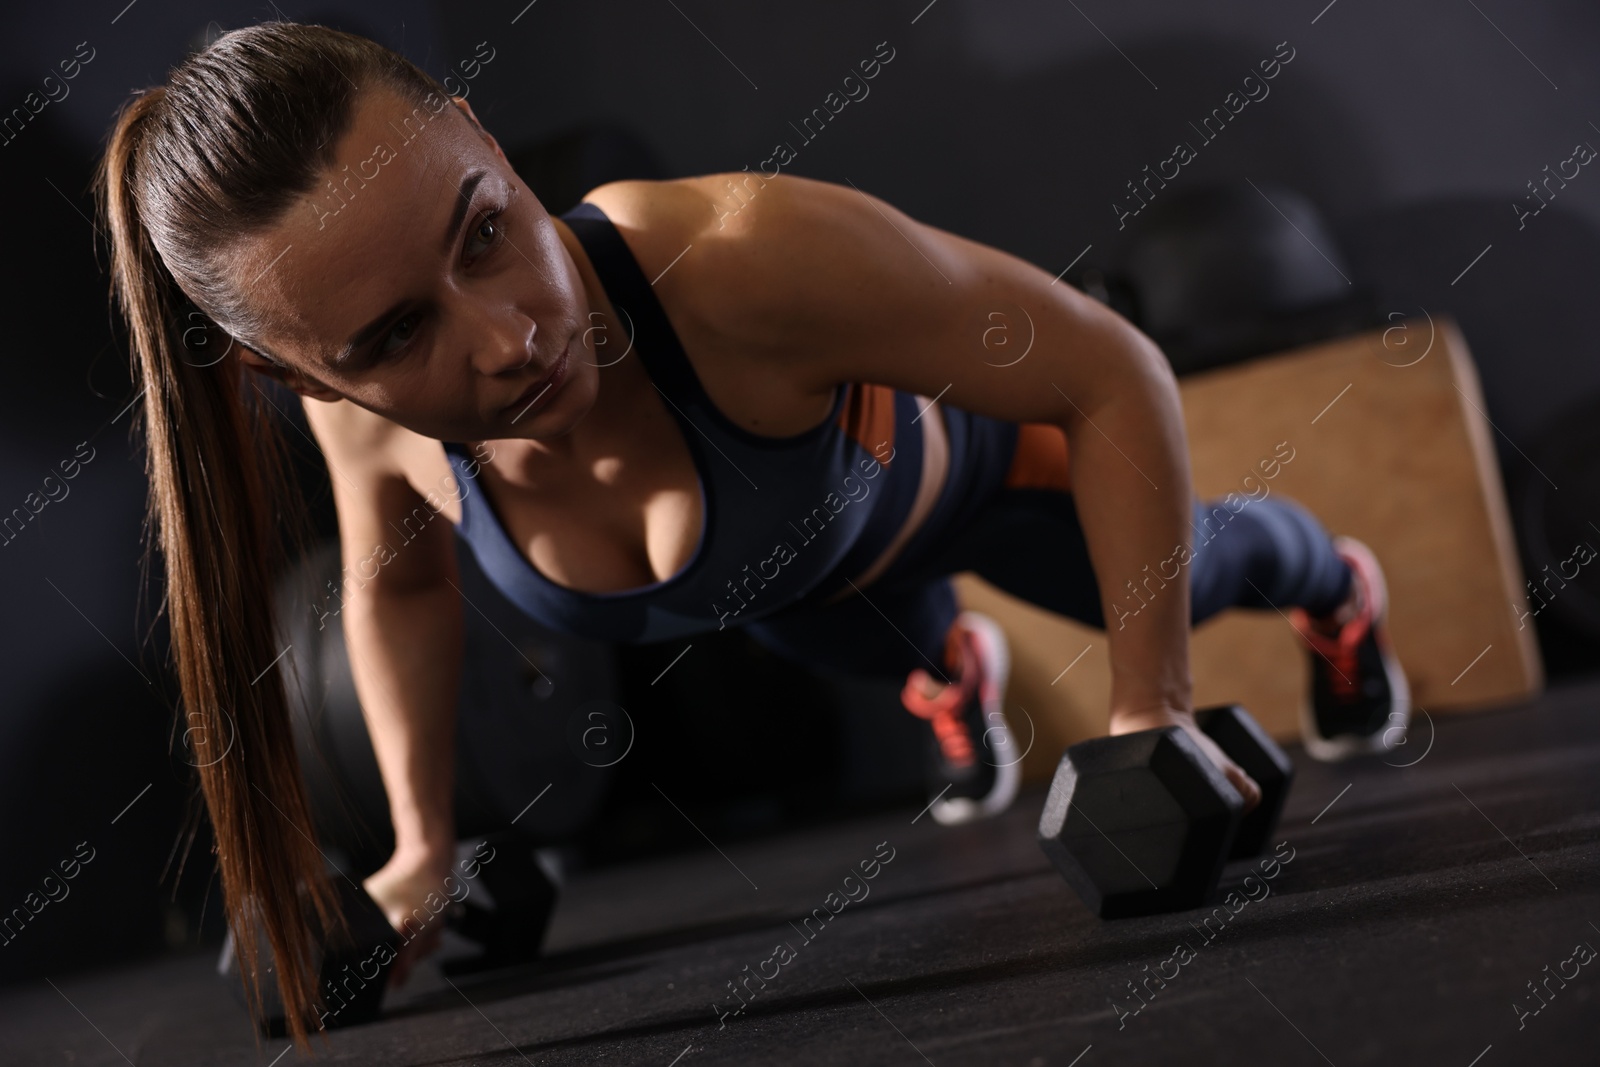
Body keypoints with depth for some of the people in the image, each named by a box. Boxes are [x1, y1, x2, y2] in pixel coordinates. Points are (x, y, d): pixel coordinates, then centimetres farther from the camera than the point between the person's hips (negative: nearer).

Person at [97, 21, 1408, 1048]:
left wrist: (1151, 715, -39)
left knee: (1189, 571, 30)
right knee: (894, 644, 38)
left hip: (954, 458, -2)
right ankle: (953, 668, 74)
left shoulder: (747, 256, -52)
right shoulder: (363, 412, -35)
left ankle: (1337, 586, 66)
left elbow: (1113, 373, -39)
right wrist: (424, 844, -8)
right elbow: (402, 589, -9)